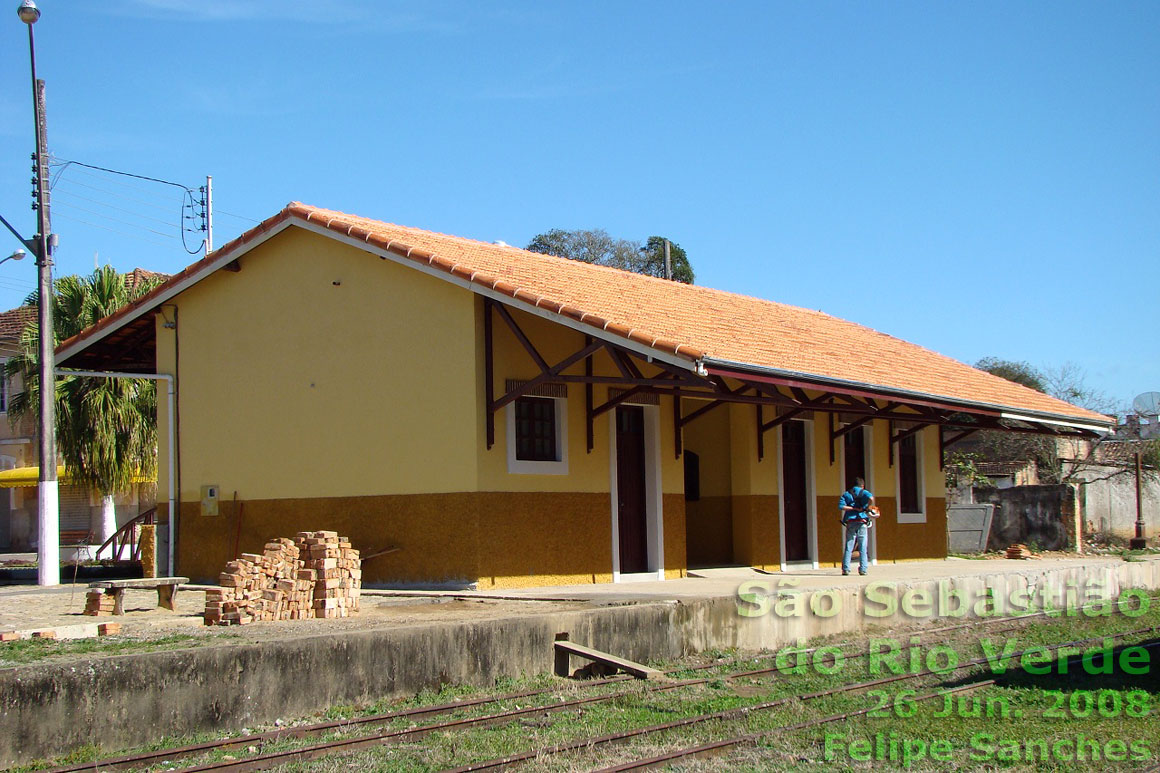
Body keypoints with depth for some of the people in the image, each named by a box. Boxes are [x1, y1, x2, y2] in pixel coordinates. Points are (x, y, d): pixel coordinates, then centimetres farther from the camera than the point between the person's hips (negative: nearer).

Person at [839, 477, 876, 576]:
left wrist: (854, 508, -2)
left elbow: (841, 506, -3)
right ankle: (863, 569, -3)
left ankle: (845, 569, -3)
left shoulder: (846, 494, 14)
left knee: (848, 547, 3)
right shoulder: (863, 492, 6)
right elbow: (871, 498, -17)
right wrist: (868, 508, -2)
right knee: (863, 547, 2)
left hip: (850, 522, 2)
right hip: (862, 522, -2)